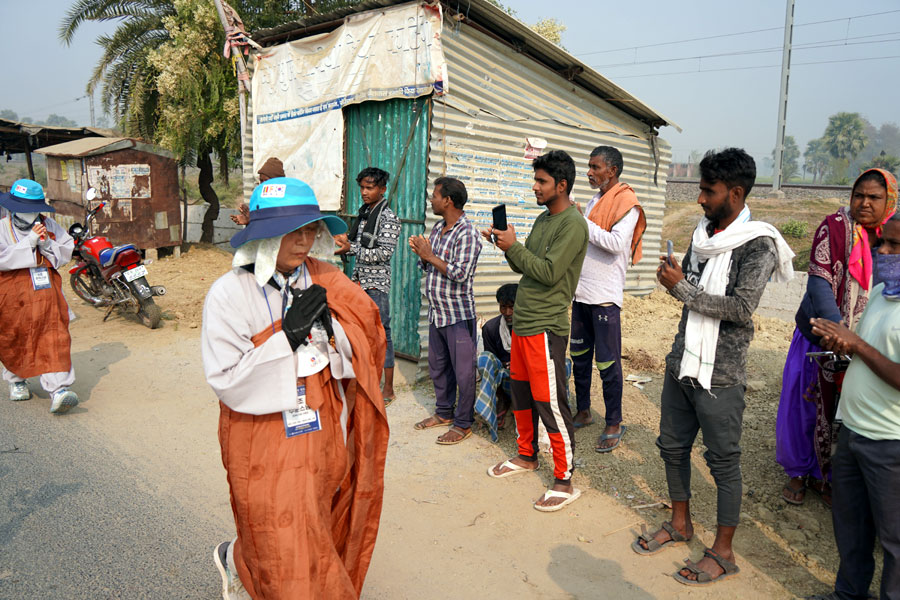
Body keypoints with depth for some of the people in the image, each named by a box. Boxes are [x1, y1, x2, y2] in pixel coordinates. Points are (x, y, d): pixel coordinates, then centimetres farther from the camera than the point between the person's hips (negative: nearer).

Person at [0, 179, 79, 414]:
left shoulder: (49, 225, 7)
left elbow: (67, 251, 7)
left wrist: (48, 245, -12)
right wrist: (29, 242, -21)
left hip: (47, 292, 1)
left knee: (54, 339, -9)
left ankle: (58, 388, -13)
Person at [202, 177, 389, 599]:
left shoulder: (322, 283, -1)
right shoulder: (230, 293, -14)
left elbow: (356, 351, 3)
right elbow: (227, 381, -20)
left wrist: (330, 323, -16)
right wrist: (287, 332, -23)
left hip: (325, 435, 5)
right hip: (269, 445, -5)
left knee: (323, 537, 21)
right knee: (287, 552, 7)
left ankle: (239, 559, 48)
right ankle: (237, 561, 40)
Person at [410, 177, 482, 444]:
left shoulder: (467, 233, -16)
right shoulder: (437, 228, 11)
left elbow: (460, 273, -25)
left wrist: (430, 255, -17)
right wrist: (420, 253, -3)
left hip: (458, 314, -9)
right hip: (436, 312, 9)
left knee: (463, 371, 2)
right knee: (437, 366, 18)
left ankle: (463, 423, 14)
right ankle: (444, 412, 34)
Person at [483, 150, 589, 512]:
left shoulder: (573, 224, -13)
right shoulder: (543, 219, 15)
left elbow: (549, 272, -20)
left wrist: (513, 246, -15)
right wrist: (506, 243, -1)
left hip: (546, 327, -9)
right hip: (521, 321, 9)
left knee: (549, 402, -4)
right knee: (520, 391, 18)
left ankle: (565, 481, 8)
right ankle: (526, 456, 36)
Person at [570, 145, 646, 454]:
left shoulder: (626, 202, -9)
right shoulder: (595, 200, 16)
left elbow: (616, 243, -22)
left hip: (605, 295, -8)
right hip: (581, 291, 8)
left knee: (608, 362, -1)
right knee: (579, 356, 16)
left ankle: (614, 424, 12)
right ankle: (583, 411, 31)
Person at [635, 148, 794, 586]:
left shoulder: (757, 246, -13)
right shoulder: (702, 233, 8)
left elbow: (740, 308, -22)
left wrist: (682, 287, -17)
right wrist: (672, 276, -3)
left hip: (720, 375, -7)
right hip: (681, 364, 7)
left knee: (723, 461, 6)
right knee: (672, 447, 17)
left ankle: (723, 552, 22)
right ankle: (680, 524, 38)